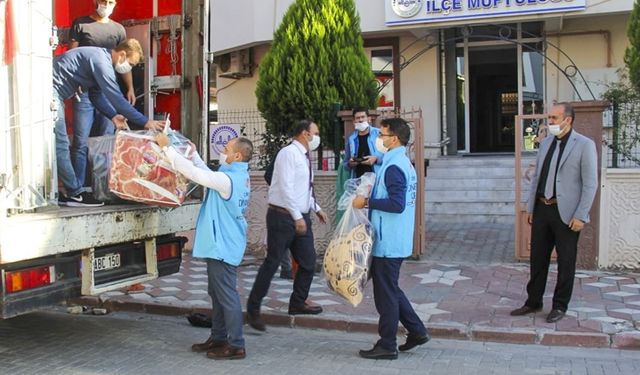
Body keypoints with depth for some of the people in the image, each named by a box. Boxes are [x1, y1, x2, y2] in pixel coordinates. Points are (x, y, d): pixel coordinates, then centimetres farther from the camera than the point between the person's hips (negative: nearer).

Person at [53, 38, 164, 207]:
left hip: (53, 93, 11)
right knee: (60, 145, -6)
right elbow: (116, 98, -24)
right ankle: (75, 194, -2)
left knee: (59, 145, 12)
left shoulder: (101, 57, 12)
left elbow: (96, 94, 20)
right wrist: (145, 122, -21)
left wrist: (113, 116, 7)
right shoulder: (101, 61, -19)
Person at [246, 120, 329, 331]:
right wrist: (297, 217, -23)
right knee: (272, 262, -5)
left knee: (308, 262, 11)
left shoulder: (304, 157, 15)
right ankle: (253, 309, 6)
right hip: (283, 216, -9)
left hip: (301, 217, 9)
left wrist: (316, 209, 23)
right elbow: (286, 187, -20)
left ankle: (298, 304, 27)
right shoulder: (289, 153, -12)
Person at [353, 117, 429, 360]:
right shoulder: (403, 163, 13)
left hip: (388, 242, -10)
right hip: (396, 240, 10)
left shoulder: (394, 167, -18)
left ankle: (387, 346, 12)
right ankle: (416, 331, 26)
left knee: (386, 293, 1)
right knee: (390, 289, 20)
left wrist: (367, 202, -19)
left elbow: (397, 204, -27)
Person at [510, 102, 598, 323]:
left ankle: (560, 306, 19)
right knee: (537, 258, 12)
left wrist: (580, 215, -14)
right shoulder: (545, 143, 11)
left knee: (566, 262, 6)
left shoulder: (584, 145, -7)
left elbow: (590, 184, -9)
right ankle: (533, 302, 24)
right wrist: (530, 207, 13)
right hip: (542, 209, 6)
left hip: (566, 213, -6)